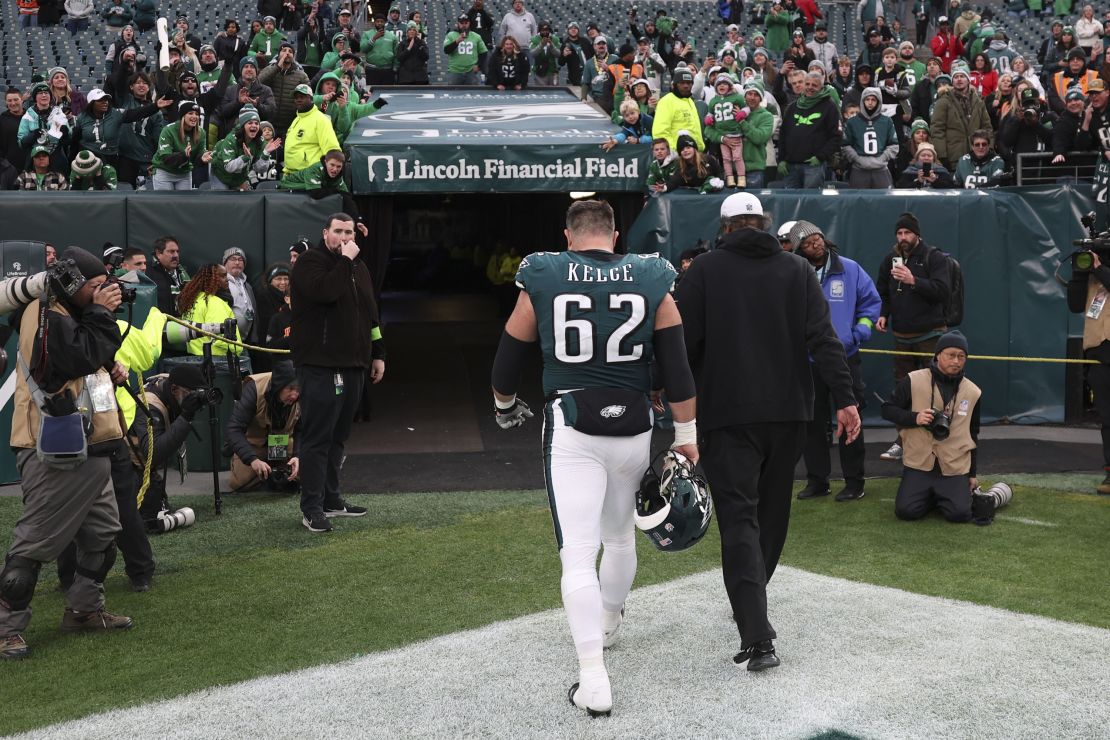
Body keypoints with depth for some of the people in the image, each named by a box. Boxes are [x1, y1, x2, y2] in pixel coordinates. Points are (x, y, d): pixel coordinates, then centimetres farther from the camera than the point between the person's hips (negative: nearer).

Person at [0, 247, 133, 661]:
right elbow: (86, 355, -21)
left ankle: (84, 609, 28)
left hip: (86, 448, 10)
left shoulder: (68, 313, 18)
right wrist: (101, 313, -11)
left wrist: (104, 313, 7)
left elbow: (101, 355, 20)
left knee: (102, 533, 16)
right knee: (35, 542, -5)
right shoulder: (46, 317, -14)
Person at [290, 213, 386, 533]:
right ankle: (312, 507, -3)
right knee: (317, 437, -7)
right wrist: (344, 261, -16)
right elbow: (324, 291, -26)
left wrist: (377, 354, 20)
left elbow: (370, 312, 23)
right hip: (320, 365, -8)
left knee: (337, 436, 13)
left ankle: (330, 498, 22)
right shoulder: (310, 261, -6)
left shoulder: (358, 266, 18)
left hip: (353, 364, 8)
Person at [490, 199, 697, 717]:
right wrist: (686, 434, 7)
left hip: (571, 431, -2)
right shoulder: (651, 282, 1)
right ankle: (608, 626, 45)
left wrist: (504, 405, 27)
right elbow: (676, 368, -1)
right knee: (620, 535, 24)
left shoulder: (541, 283, -1)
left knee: (578, 553, -3)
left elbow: (508, 359, 8)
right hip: (633, 431, 3)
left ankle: (593, 678, -9)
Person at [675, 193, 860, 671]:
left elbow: (682, 340, -3)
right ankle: (752, 605, 34)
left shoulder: (706, 269, -1)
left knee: (739, 519, -6)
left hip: (728, 416, -3)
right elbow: (823, 339, -1)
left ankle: (757, 639, -16)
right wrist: (844, 398, -3)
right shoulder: (798, 270, 8)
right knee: (772, 512, 19)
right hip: (789, 412, 4)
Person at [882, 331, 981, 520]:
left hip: (955, 468, 1)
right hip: (918, 464, -1)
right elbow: (887, 410, 0)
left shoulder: (973, 392, 6)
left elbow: (972, 435, 15)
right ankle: (929, 496, 16)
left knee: (960, 513, -17)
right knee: (906, 510, -17)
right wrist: (914, 418, -18)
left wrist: (972, 474, 15)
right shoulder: (913, 381, -5)